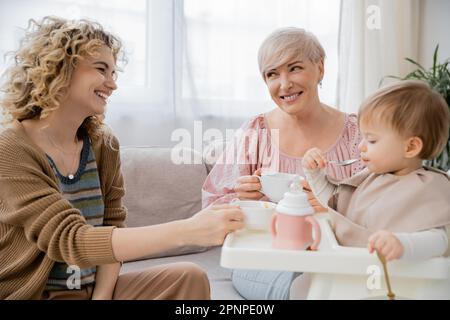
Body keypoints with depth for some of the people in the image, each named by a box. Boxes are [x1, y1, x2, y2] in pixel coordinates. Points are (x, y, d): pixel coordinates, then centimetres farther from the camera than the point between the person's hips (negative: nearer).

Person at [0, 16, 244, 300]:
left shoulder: (104, 144, -1)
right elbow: (70, 241, -27)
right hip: (32, 293, -5)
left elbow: (112, 228, 2)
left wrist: (102, 295, -13)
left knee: (190, 277, -10)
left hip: (95, 289, 6)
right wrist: (187, 231, -36)